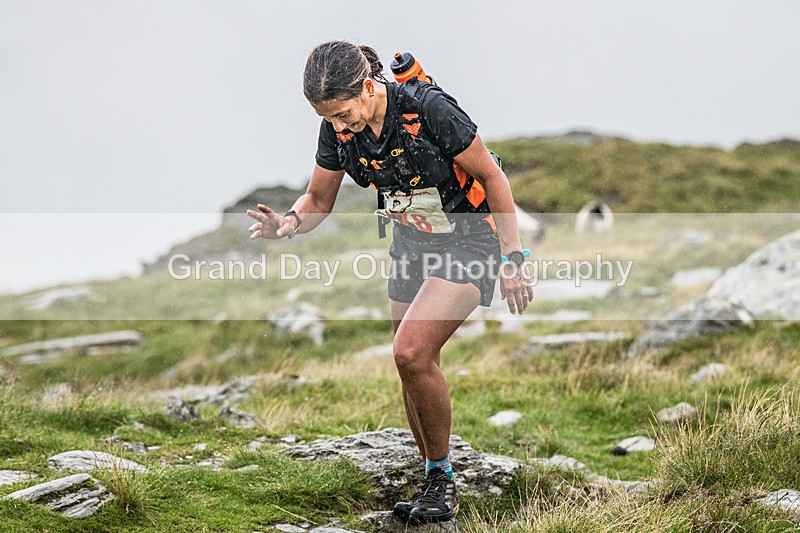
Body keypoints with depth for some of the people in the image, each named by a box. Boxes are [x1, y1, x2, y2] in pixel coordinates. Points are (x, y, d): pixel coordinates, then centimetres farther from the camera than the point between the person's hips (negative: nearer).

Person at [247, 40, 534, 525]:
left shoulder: (428, 108, -28)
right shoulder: (337, 128, -11)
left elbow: (492, 176, -17)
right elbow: (319, 201, 2)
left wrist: (512, 260, -16)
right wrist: (287, 224, -21)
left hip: (468, 239, -7)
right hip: (410, 243, 7)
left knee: (412, 353, -21)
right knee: (414, 369, 8)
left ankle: (442, 479, -3)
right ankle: (437, 486, 25)